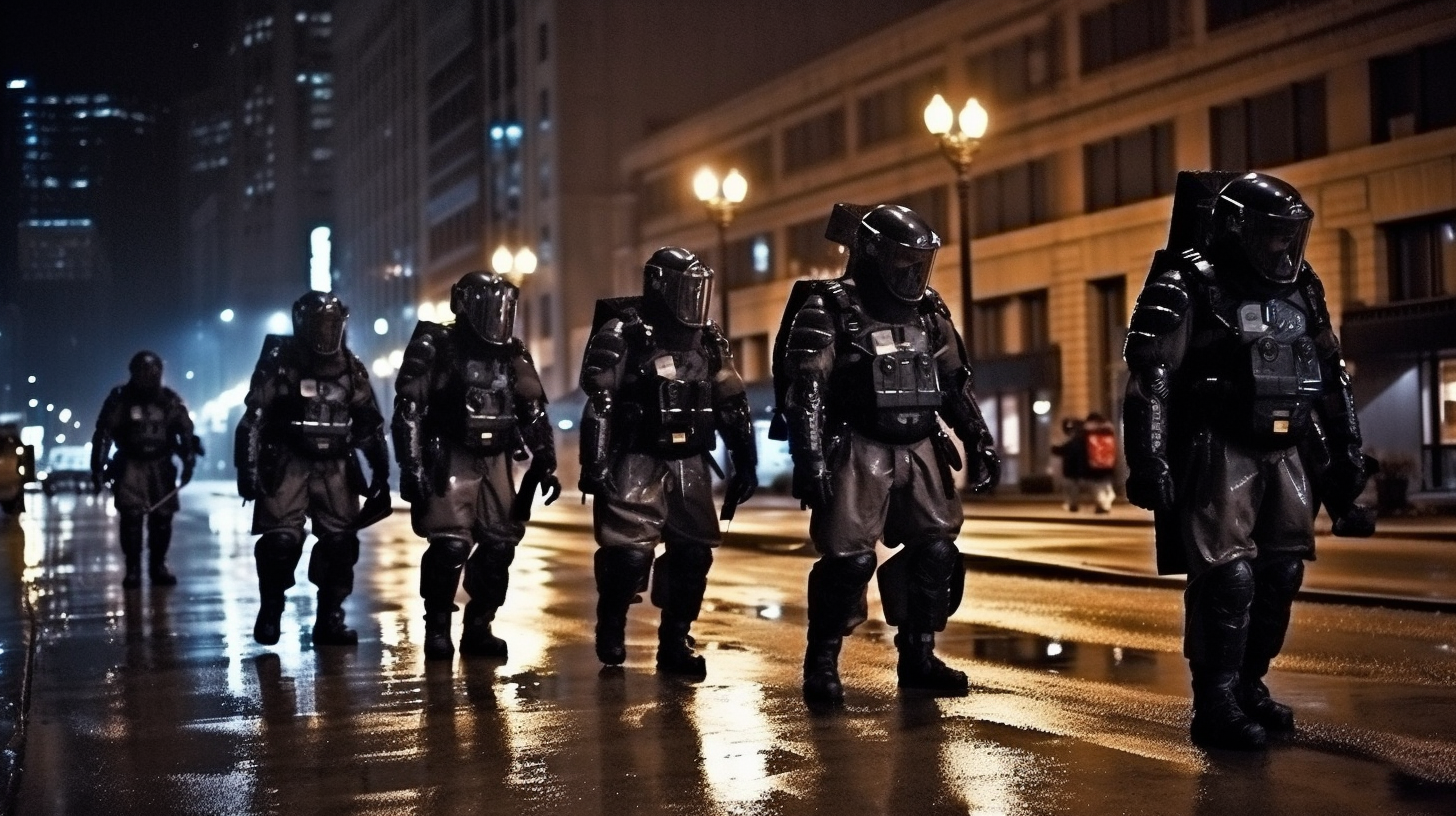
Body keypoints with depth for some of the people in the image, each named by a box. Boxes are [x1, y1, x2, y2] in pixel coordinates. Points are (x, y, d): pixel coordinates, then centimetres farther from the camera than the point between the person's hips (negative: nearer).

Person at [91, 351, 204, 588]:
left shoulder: (170, 400, 1)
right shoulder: (120, 399, -5)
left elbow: (186, 431, 6)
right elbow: (103, 433, -4)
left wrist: (188, 462, -2)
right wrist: (97, 467, -7)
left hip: (161, 466, 2)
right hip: (130, 466, -2)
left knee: (162, 517, 1)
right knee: (131, 518, -9)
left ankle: (158, 566, 15)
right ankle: (133, 569, 0)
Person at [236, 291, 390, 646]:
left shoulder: (351, 368, 6)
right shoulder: (279, 362, -6)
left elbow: (370, 426, 12)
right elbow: (253, 418, -7)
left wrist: (380, 474, 9)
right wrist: (248, 468, -12)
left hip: (334, 466, 4)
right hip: (286, 463, -4)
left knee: (340, 540, 0)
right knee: (281, 539, -12)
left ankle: (330, 618, 11)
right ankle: (270, 611, 6)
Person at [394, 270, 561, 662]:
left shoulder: (512, 355, 9)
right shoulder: (435, 348, -7)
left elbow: (534, 413, 13)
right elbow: (408, 410, -10)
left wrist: (546, 464, 7)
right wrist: (411, 467, -17)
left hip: (495, 462, 6)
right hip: (449, 460, -5)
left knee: (499, 546, 3)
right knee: (450, 545, -15)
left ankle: (478, 628, 15)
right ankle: (437, 629, 0)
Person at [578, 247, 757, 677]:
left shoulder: (708, 339, 8)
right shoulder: (621, 334, -8)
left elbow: (732, 406, 13)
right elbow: (598, 404, -14)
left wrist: (745, 463, 11)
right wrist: (595, 463, -20)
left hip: (689, 464, 5)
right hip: (636, 462, -5)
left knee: (693, 553, 2)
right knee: (629, 553, -10)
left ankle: (675, 642, 15)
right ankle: (611, 626, 17)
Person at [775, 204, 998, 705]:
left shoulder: (929, 312, 11)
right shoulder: (828, 310, -7)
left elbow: (955, 385, 17)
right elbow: (805, 393, -13)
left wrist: (979, 443, 11)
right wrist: (810, 462, -21)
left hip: (918, 449, 6)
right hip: (858, 452, -6)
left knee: (935, 550, 5)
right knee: (849, 558, -11)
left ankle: (918, 657, 18)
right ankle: (822, 663, 4)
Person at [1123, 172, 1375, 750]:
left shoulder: (1302, 290, 12)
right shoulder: (1187, 286, -9)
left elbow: (1331, 378, 20)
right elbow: (1148, 378, -15)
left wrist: (1346, 453, 18)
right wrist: (1147, 461, -22)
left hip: (1281, 454, 7)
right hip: (1218, 454, -7)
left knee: (1279, 574, 9)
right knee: (1226, 576, -11)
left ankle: (1248, 686, 22)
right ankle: (1216, 705, -4)